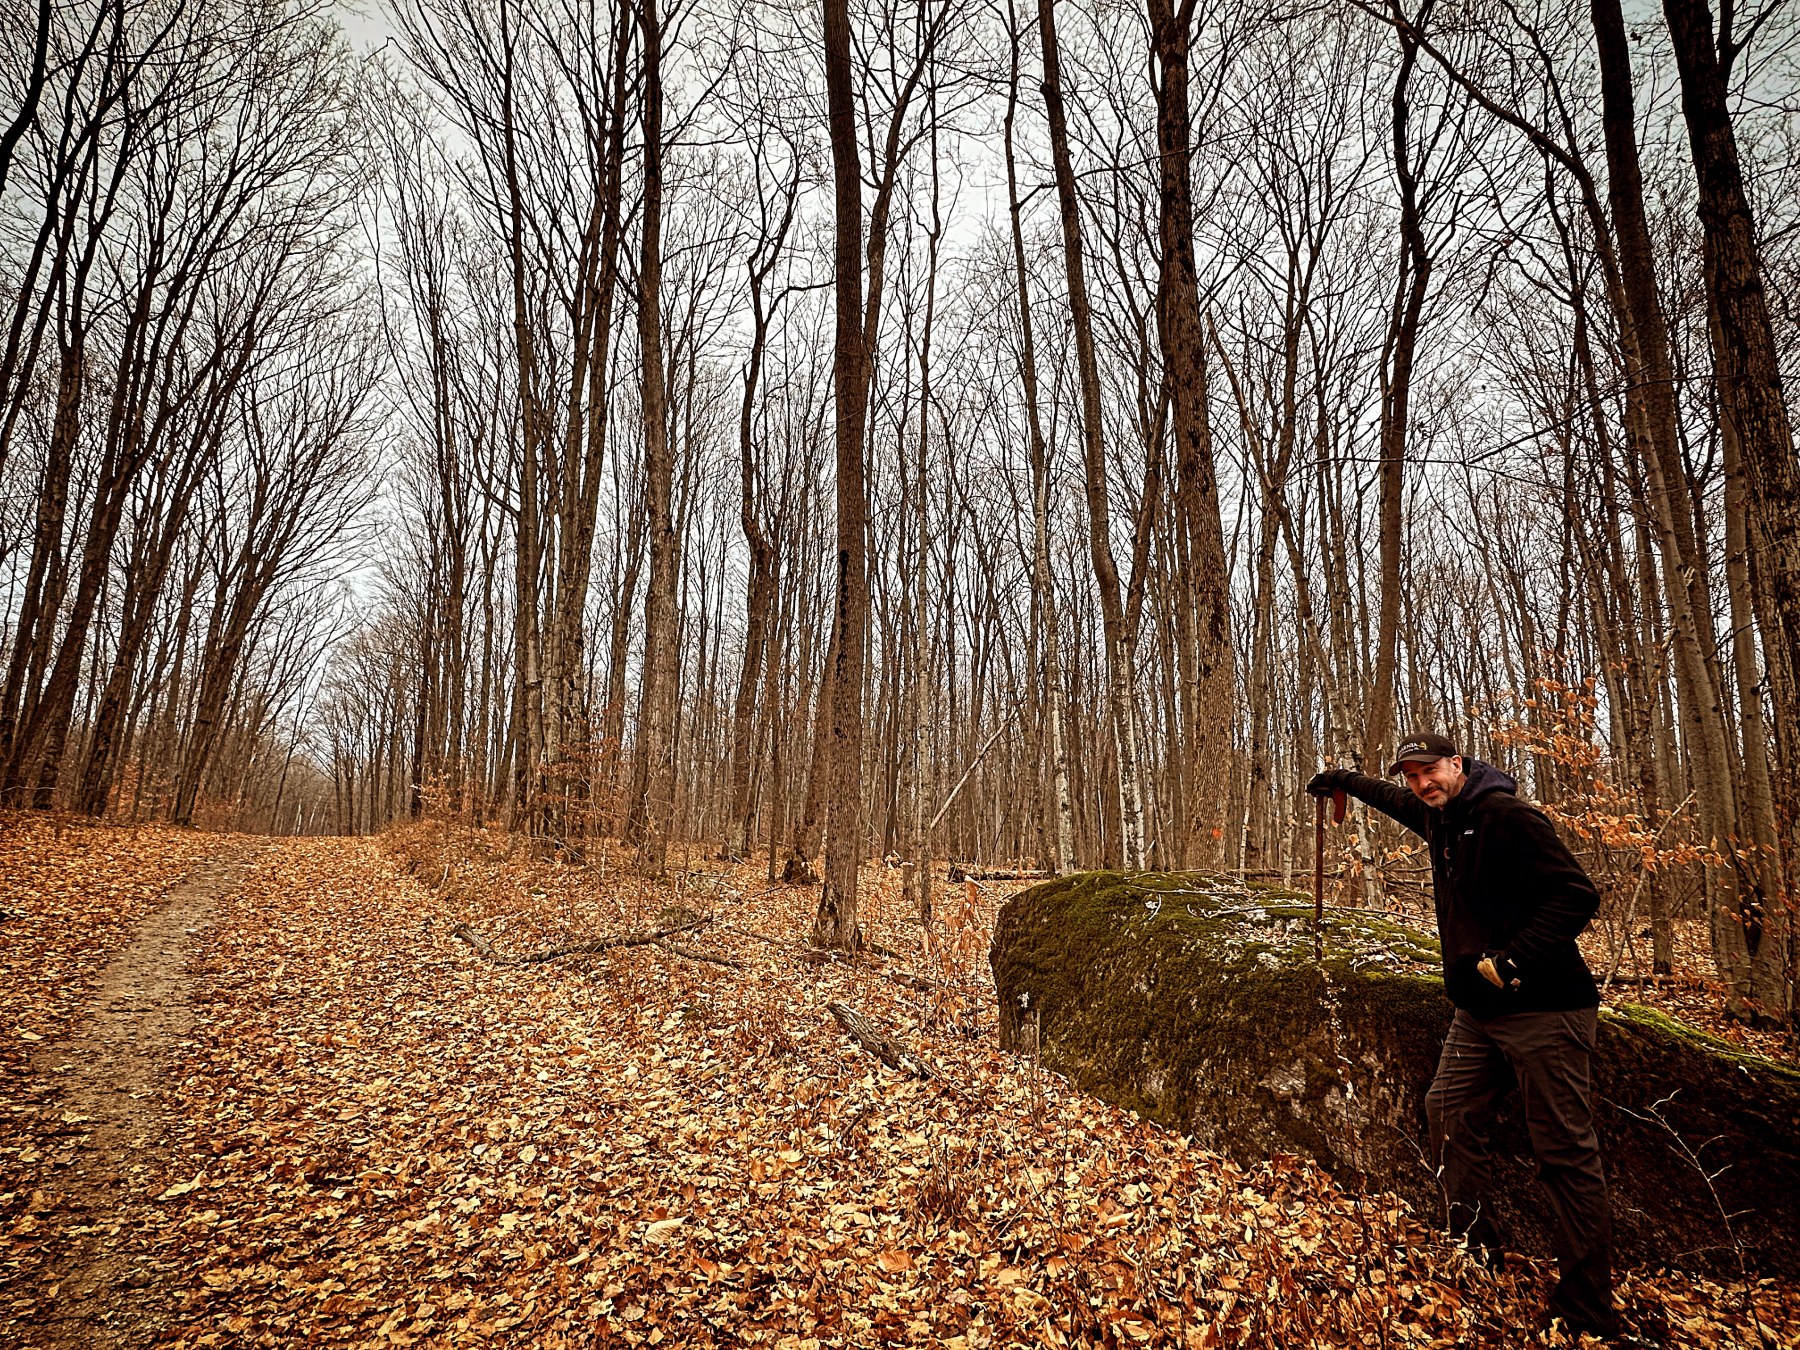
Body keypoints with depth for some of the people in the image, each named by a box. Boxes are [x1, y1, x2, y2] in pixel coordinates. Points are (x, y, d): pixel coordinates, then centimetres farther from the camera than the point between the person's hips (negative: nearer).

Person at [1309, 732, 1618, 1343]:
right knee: (1449, 1112, 9)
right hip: (1480, 1011, 9)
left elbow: (1577, 896, -21)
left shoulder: (1506, 816, -16)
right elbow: (1400, 801, 34)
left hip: (1543, 1010, -9)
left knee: (1565, 1153, -5)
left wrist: (1511, 961, -26)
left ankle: (1587, 1314, 3)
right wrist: (1346, 780, 41)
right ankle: (1474, 1253, 21)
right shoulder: (1439, 817, 10)